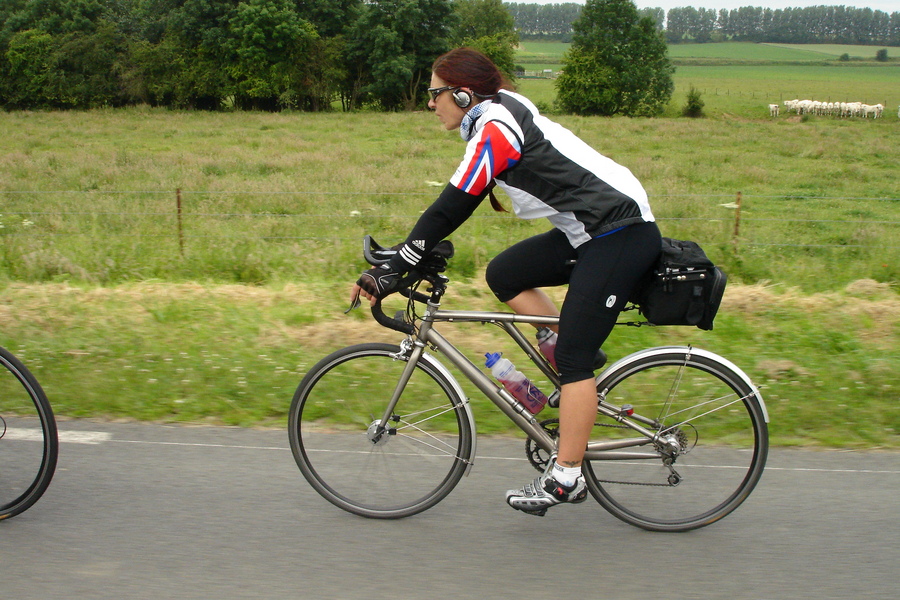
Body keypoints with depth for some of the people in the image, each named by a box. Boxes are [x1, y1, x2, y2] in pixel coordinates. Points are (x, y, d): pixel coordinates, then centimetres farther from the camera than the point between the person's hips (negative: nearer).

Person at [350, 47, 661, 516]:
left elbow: (450, 208, -20)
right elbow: (454, 207, 17)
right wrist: (401, 260, 15)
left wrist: (388, 273, -16)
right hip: (592, 231, 10)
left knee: (573, 356, -7)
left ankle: (565, 479, 1)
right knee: (503, 275, 7)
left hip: (622, 235, -10)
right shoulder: (496, 119, 13)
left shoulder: (495, 129, -16)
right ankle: (582, 375, 13)